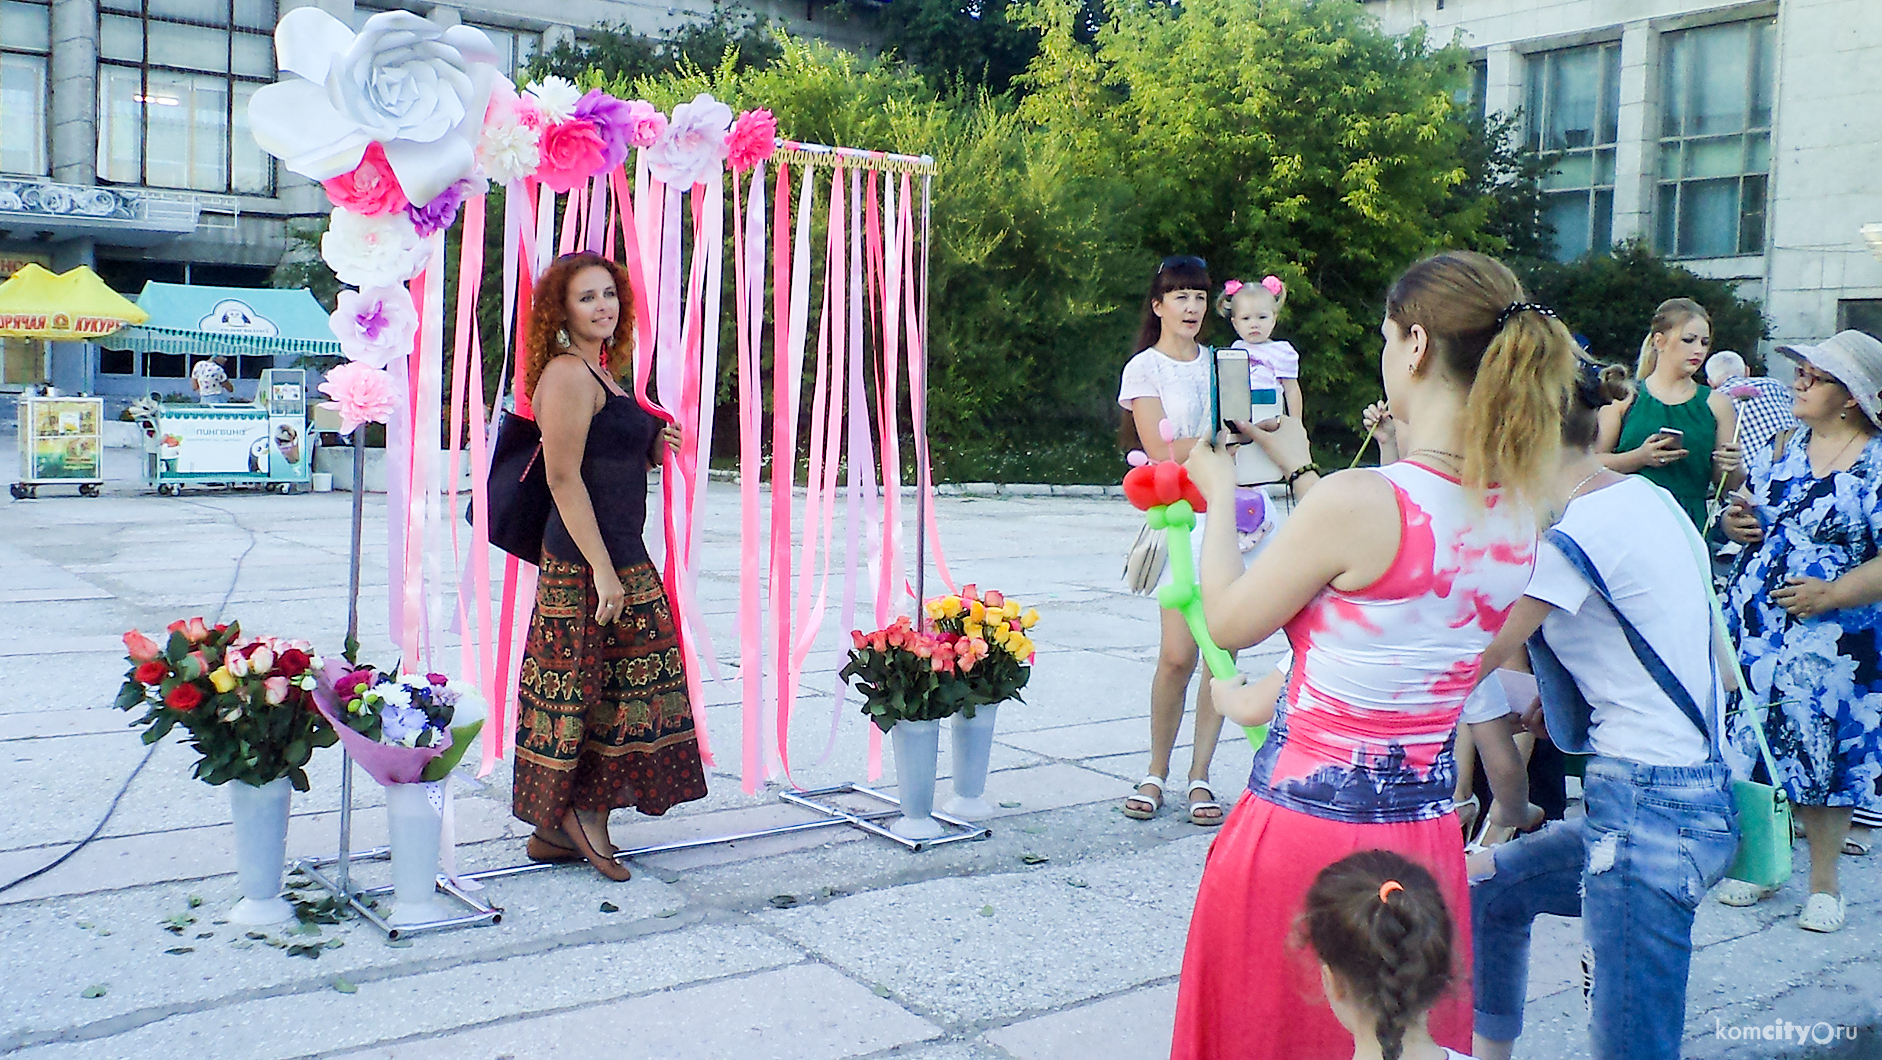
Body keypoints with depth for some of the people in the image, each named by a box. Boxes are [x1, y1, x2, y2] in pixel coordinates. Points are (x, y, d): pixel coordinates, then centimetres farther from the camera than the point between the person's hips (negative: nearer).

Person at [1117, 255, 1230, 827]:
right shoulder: (1144, 369, 3)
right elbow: (1161, 451, -8)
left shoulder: (1219, 362, 18)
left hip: (1227, 511, 4)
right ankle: (1156, 772, 6)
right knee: (1177, 654, -12)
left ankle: (1199, 775, 8)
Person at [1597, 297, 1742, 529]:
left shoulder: (1716, 404, 11)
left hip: (1689, 528, 2)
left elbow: (1727, 487, 13)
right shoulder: (1627, 397, 6)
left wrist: (1731, 469, -8)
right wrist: (1640, 457, -14)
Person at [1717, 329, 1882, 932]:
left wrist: (1831, 594, -23)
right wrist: (1735, 521, -2)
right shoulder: (1783, 447, 10)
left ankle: (1824, 882, 20)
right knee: (1753, 744, 9)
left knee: (1821, 751, 3)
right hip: (1755, 627, 5)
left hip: (1831, 637, -5)